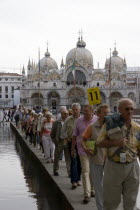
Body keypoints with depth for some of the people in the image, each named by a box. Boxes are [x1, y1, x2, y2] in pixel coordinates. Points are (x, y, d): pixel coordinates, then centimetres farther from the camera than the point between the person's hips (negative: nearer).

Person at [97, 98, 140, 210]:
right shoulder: (110, 123, -6)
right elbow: (100, 142, -3)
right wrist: (115, 142, -18)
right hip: (113, 166, -2)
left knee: (130, 201, 14)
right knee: (111, 200, 9)